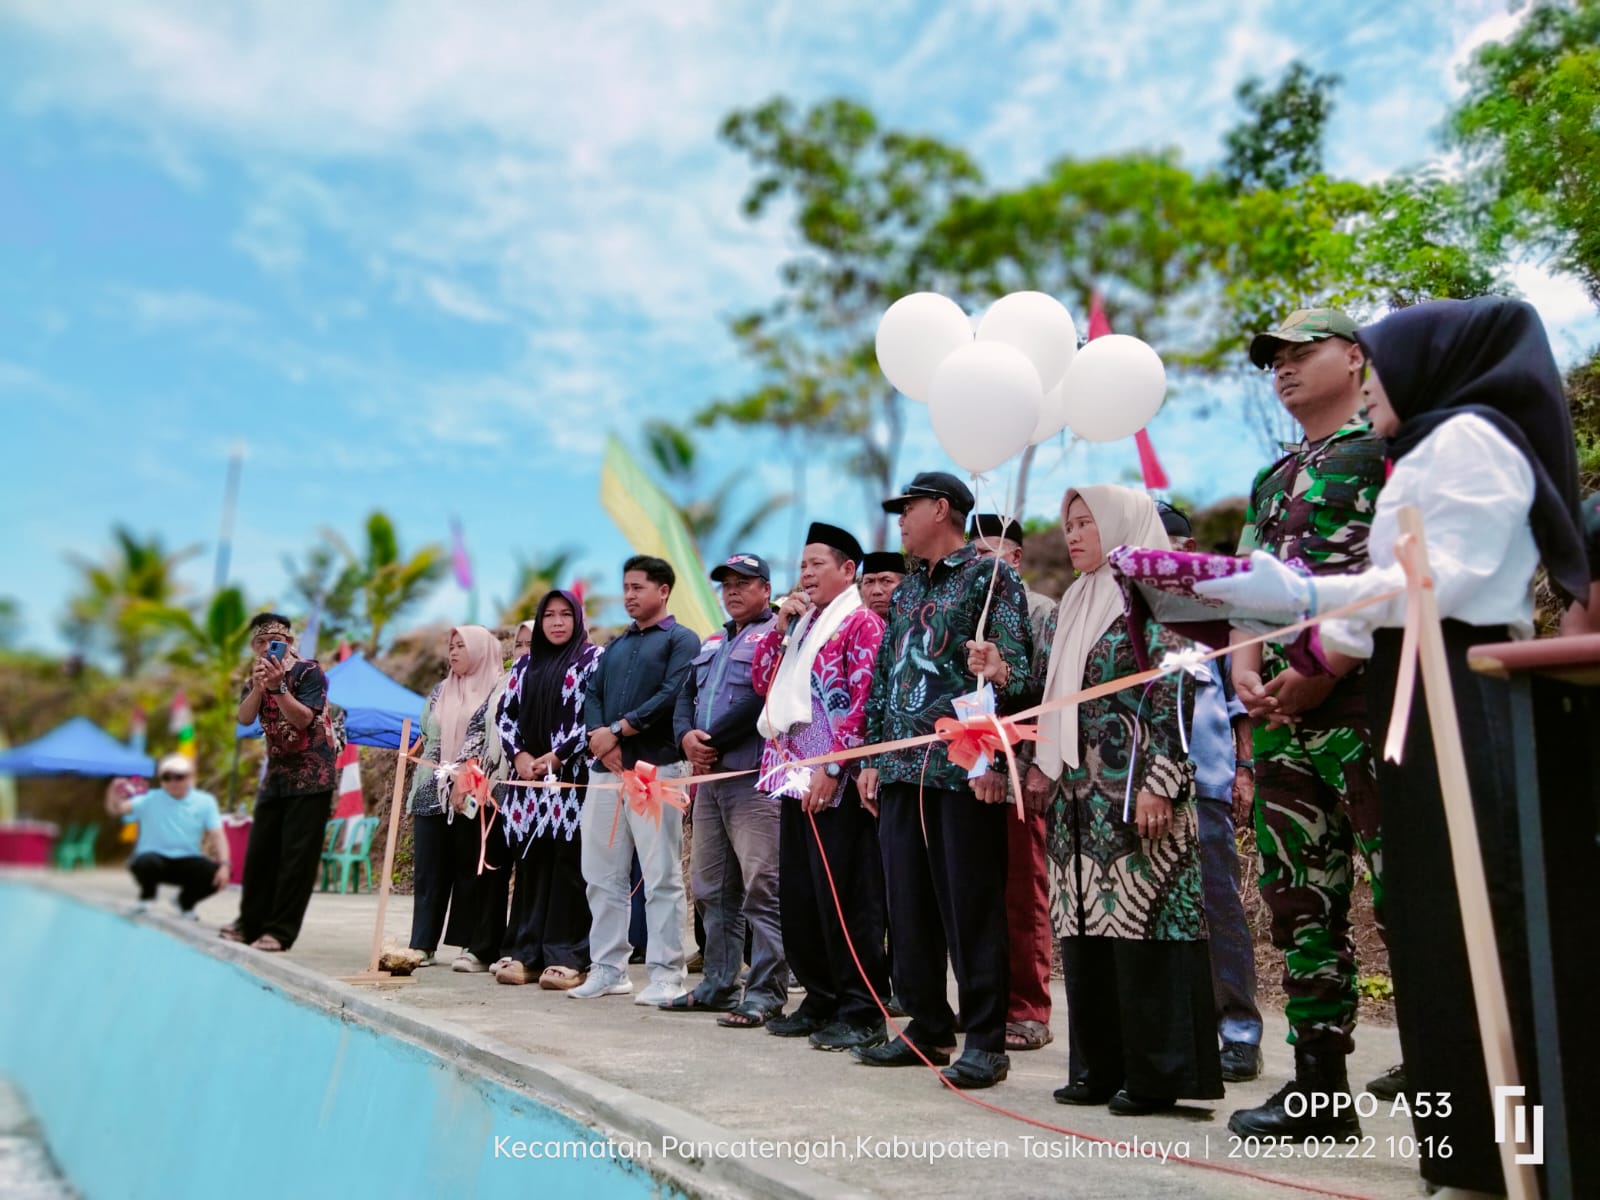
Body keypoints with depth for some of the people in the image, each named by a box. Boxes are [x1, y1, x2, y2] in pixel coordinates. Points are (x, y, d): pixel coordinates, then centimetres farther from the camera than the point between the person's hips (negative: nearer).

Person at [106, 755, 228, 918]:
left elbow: (217, 835, -8)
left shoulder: (205, 802, -3)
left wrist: (224, 864, -23)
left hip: (187, 862, 1)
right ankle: (147, 896, 2)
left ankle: (186, 901, 10)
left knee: (217, 874, -26)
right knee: (146, 863, -37)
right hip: (156, 858, -1)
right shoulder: (149, 800, -6)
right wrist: (113, 795, -44)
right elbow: (116, 810, -19)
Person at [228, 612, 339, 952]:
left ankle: (281, 930, -2)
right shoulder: (256, 675, 9)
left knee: (297, 855, -7)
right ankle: (251, 923, 22)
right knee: (260, 851, 10)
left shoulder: (309, 671, -10)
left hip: (311, 773, -6)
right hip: (276, 772, 7)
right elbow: (244, 718, -6)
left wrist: (279, 687, -30)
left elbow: (303, 719, -19)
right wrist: (258, 687, -23)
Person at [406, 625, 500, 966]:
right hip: (432, 793, 5)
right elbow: (425, 734, 21)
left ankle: (470, 945, 6)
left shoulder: (497, 691, -2)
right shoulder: (440, 690, 16)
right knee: (428, 871, 5)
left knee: (469, 870, 0)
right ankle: (422, 945, 9)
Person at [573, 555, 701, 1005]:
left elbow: (672, 696, -12)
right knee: (602, 875, 9)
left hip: (655, 766, -7)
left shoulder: (681, 639, 1)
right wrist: (599, 737, -7)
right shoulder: (615, 645, 21)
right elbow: (592, 694, 12)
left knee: (661, 878, -4)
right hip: (605, 769, 7)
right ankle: (608, 969, 19)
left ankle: (665, 975, 3)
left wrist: (617, 731, -13)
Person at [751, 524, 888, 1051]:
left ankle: (861, 1011, 6)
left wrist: (832, 767, -20)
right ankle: (819, 1000, 23)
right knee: (798, 895, 12)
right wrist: (780, 626, 7)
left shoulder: (861, 622, -6)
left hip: (836, 781, -8)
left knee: (845, 898, -3)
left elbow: (862, 703, -14)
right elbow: (763, 683, 17)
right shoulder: (801, 623, 19)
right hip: (793, 776, 8)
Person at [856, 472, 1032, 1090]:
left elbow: (1012, 669, -11)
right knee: (909, 906, 11)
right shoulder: (907, 589, 21)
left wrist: (993, 758, -18)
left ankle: (985, 1041, 9)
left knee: (971, 906, -2)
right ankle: (928, 1027, 24)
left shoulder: (990, 575, -2)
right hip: (903, 770, 8)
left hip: (964, 770, -7)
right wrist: (873, 757, 15)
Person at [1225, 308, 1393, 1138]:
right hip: (1279, 714, 8)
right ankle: (1318, 1086, 18)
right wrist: (1244, 667, 1)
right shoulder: (1270, 481, 23)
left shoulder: (1387, 448, 1)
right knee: (1299, 901, 9)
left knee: (1406, 892, -8)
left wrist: (1322, 665, -16)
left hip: (1364, 695, -7)